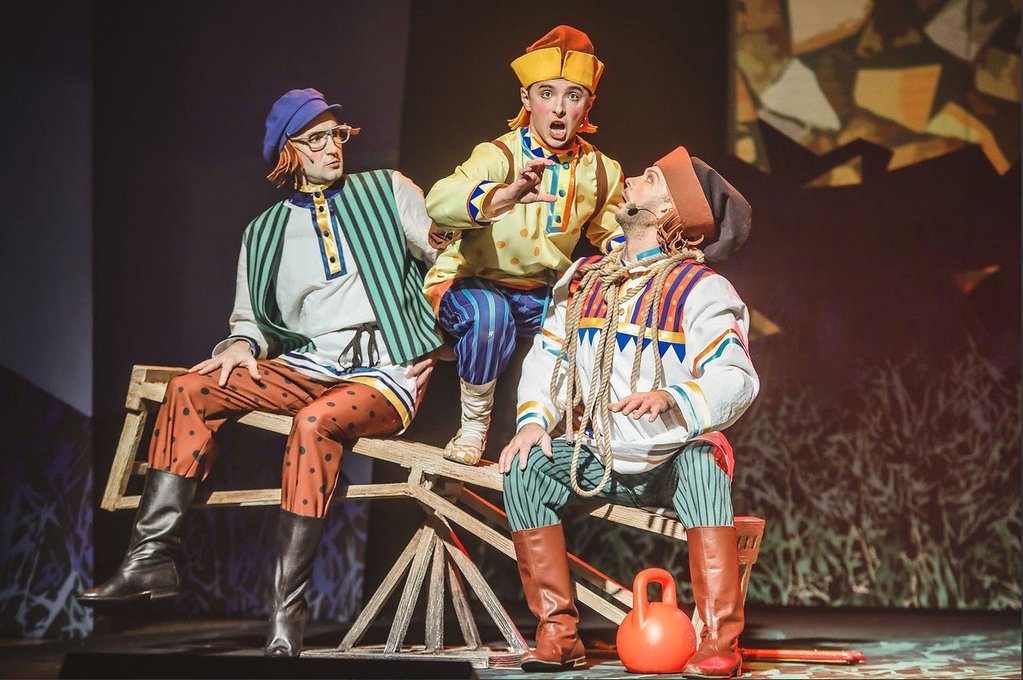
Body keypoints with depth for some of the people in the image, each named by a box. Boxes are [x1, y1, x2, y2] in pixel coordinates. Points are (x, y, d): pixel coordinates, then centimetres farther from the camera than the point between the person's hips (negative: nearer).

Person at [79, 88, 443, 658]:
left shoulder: (387, 191, 8)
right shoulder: (265, 235, 17)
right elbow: (252, 321, 18)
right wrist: (243, 344, -3)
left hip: (387, 375, -4)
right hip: (308, 369, 4)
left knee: (315, 421, -36)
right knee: (191, 390, -15)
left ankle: (288, 607, -33)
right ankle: (152, 558, -19)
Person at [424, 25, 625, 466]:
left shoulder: (600, 173, 0)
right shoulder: (498, 156, -19)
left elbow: (614, 235, 16)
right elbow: (438, 203, -38)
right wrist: (506, 195, -58)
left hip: (542, 296, 5)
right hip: (474, 285, -5)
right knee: (489, 313, -38)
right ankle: (473, 426, -15)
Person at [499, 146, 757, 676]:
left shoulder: (701, 289, -8)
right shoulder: (584, 277, 11)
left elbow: (735, 379, -20)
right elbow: (548, 354, 10)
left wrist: (671, 398, -39)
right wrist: (533, 420, -9)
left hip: (677, 459, -5)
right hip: (600, 461, 5)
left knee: (703, 463, -37)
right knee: (524, 469, -19)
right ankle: (558, 633, -16)